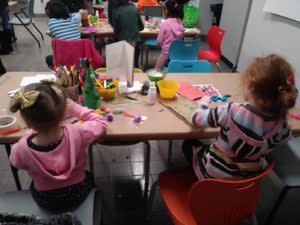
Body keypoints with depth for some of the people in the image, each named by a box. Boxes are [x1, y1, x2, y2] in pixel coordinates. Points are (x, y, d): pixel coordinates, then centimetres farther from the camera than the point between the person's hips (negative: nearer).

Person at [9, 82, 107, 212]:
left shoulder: (22, 148, -32)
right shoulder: (77, 133, -35)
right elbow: (100, 124, -12)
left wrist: (32, 132, -4)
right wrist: (76, 108, -9)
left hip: (46, 201, 1)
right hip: (78, 195, 0)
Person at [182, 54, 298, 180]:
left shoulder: (232, 111, -32)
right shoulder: (281, 122, -19)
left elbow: (197, 119, -15)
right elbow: (285, 138, 7)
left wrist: (203, 104, 4)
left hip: (213, 175, -4)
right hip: (247, 180, 5)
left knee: (189, 144, 23)